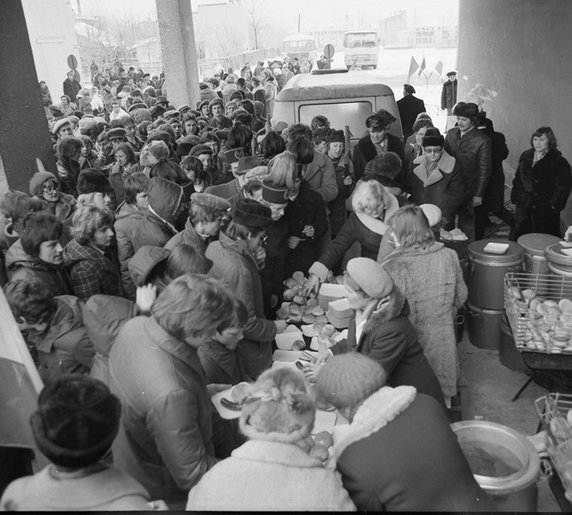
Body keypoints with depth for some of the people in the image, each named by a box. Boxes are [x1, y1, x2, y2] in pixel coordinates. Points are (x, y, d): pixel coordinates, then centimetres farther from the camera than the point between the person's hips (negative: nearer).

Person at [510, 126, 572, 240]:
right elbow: (517, 179, 16)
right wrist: (515, 196, 9)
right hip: (524, 207, 5)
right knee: (516, 239, 5)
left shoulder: (558, 161, -5)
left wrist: (555, 204, -10)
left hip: (545, 209, -4)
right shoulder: (525, 156, 11)